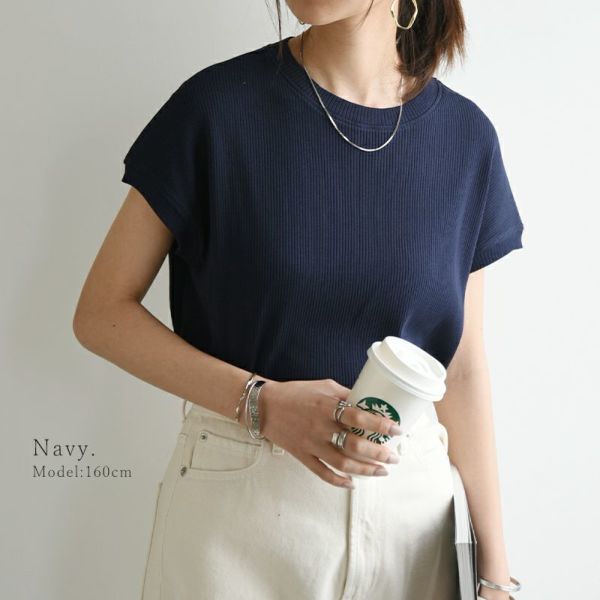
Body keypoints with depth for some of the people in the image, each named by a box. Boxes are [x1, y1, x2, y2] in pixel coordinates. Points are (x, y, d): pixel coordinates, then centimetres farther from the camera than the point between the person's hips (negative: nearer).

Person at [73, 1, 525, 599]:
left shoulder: (466, 134, -1)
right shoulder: (219, 104, -9)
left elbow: (461, 365, 4)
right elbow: (101, 311, -6)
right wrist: (261, 402, -20)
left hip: (409, 502, 3)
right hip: (236, 503, -2)